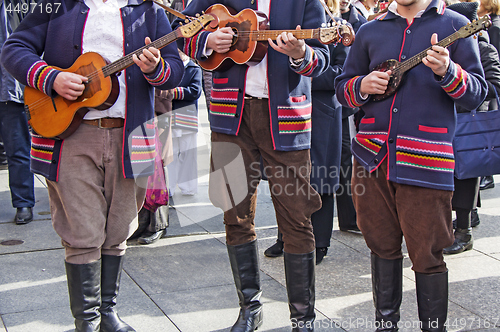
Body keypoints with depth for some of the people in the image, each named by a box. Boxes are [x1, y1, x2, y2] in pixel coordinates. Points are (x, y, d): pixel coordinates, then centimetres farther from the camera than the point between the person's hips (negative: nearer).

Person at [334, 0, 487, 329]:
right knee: (383, 246, 14)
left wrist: (447, 71, -21)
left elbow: (478, 93, -2)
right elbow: (343, 85, 19)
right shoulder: (370, 31, 12)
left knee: (427, 254, 1)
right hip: (372, 156, 4)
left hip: (425, 162, -3)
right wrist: (362, 86, -4)